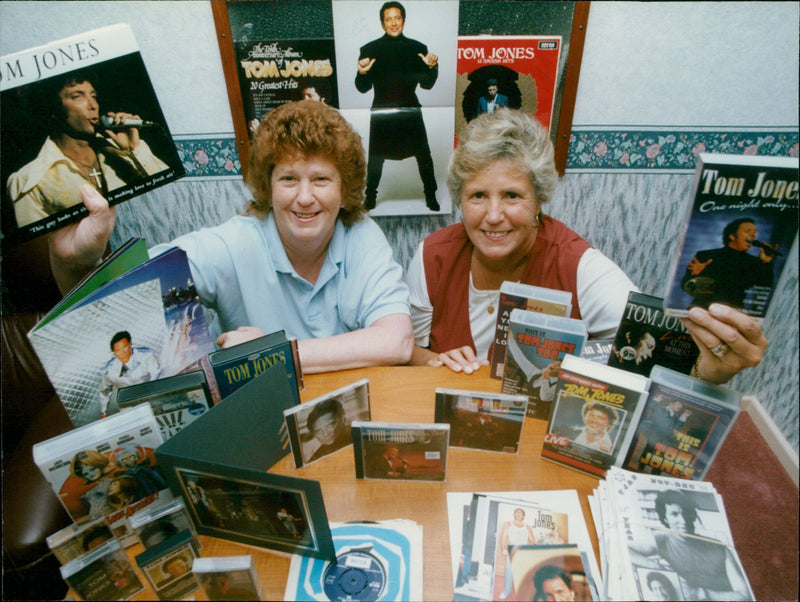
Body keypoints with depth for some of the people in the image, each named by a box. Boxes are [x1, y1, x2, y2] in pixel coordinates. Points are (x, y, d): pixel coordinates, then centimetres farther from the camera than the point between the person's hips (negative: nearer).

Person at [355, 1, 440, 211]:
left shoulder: (418, 48, 4)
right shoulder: (369, 50, 1)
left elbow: (427, 84, 6)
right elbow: (363, 88, 1)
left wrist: (432, 68, -12)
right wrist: (362, 73, -19)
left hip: (410, 112, 1)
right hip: (381, 113, -1)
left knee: (424, 156, 2)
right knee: (376, 159, 4)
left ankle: (431, 196, 19)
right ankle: (370, 196, 23)